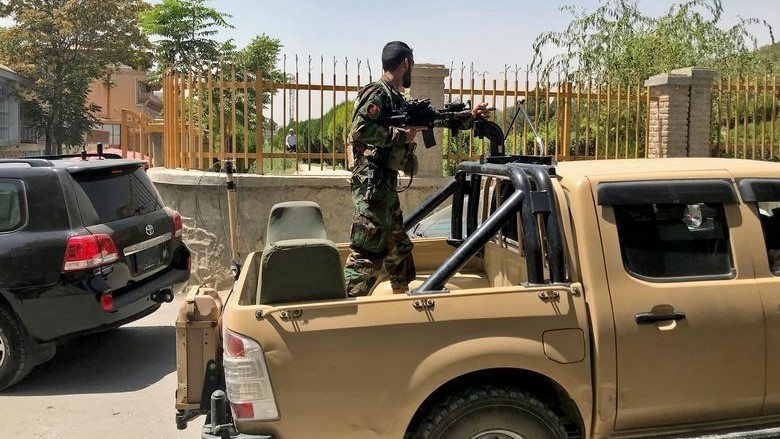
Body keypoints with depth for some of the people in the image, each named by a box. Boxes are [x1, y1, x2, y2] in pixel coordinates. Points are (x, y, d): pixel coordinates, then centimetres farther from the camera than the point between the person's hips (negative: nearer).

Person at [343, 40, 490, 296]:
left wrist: (469, 117, 28)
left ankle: (403, 295, 32)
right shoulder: (377, 94, -10)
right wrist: (401, 135, -17)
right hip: (371, 182, -10)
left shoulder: (397, 99, 19)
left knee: (398, 244, 19)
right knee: (367, 250, -12)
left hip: (386, 183, 10)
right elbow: (359, 130, -22)